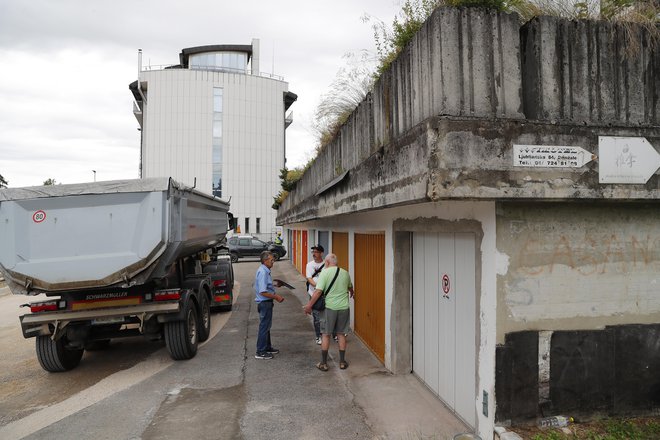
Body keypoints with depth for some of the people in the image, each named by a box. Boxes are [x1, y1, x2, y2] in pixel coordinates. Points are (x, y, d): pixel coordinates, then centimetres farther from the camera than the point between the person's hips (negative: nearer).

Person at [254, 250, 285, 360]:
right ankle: (260, 352, 6)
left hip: (266, 303, 11)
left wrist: (275, 285, 15)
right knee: (264, 327, -2)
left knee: (266, 326, 19)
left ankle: (267, 347, 32)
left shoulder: (265, 271, 10)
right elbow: (263, 292, -27)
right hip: (265, 303, -10)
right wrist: (276, 297, -20)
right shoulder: (263, 272, -22)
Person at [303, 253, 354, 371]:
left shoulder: (325, 272, -9)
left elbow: (318, 291, -17)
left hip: (329, 308, -4)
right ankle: (342, 362, 20)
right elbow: (350, 287, 26)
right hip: (344, 308, 4)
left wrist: (309, 306, -10)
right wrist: (352, 293, 49)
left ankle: (323, 363, 13)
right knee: (341, 334, 14)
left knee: (325, 335, 8)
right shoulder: (345, 273, 7)